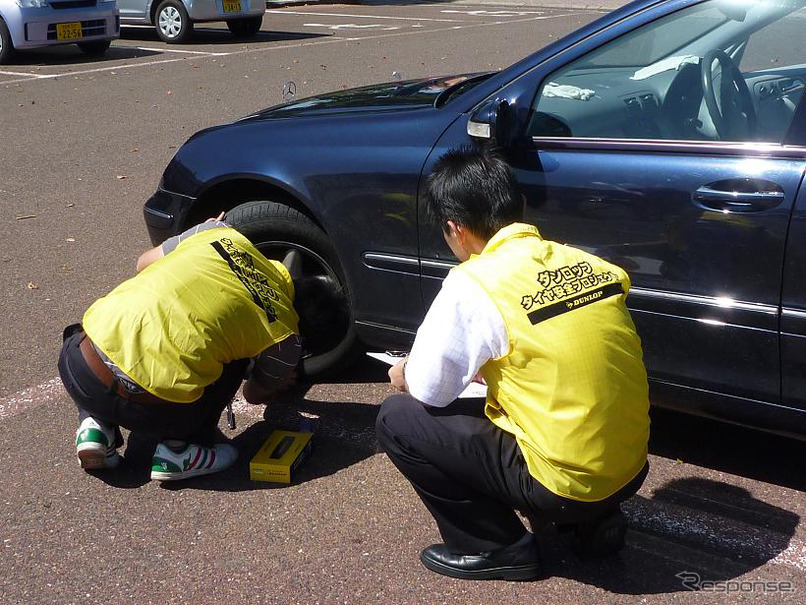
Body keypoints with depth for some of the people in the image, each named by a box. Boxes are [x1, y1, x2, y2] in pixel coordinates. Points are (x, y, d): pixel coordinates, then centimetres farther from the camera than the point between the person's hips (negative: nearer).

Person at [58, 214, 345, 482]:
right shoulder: (284, 340, 5)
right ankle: (179, 449, 11)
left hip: (75, 365, 4)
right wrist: (281, 383, 50)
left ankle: (94, 426, 19)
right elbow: (255, 394, 27)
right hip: (153, 410, -4)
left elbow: (144, 263, 29)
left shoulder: (219, 233, 12)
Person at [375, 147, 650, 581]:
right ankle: (593, 521, 21)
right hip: (631, 468, 7)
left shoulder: (473, 284, -15)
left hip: (568, 484, -7)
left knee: (397, 420, 3)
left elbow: (429, 391, -6)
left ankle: (495, 548, 9)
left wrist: (403, 377, 16)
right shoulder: (590, 263, 4)